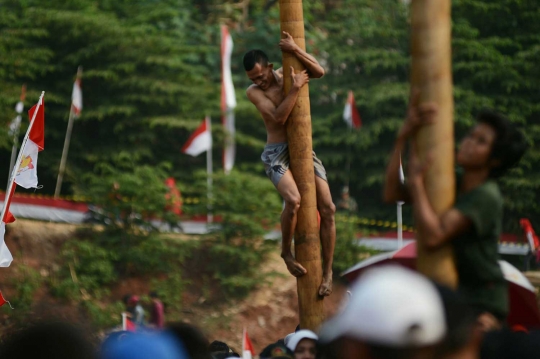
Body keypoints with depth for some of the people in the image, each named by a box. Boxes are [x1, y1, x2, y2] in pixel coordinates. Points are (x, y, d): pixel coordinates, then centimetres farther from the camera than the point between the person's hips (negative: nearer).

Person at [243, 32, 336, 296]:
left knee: (327, 208, -8)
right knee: (294, 200, -31)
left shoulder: (287, 73, 6)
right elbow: (278, 117, -18)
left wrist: (295, 50, -20)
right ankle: (286, 252, -8)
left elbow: (319, 72, -11)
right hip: (276, 153, -4)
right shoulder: (254, 92, -4)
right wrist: (295, 88, -20)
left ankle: (327, 272, -1)